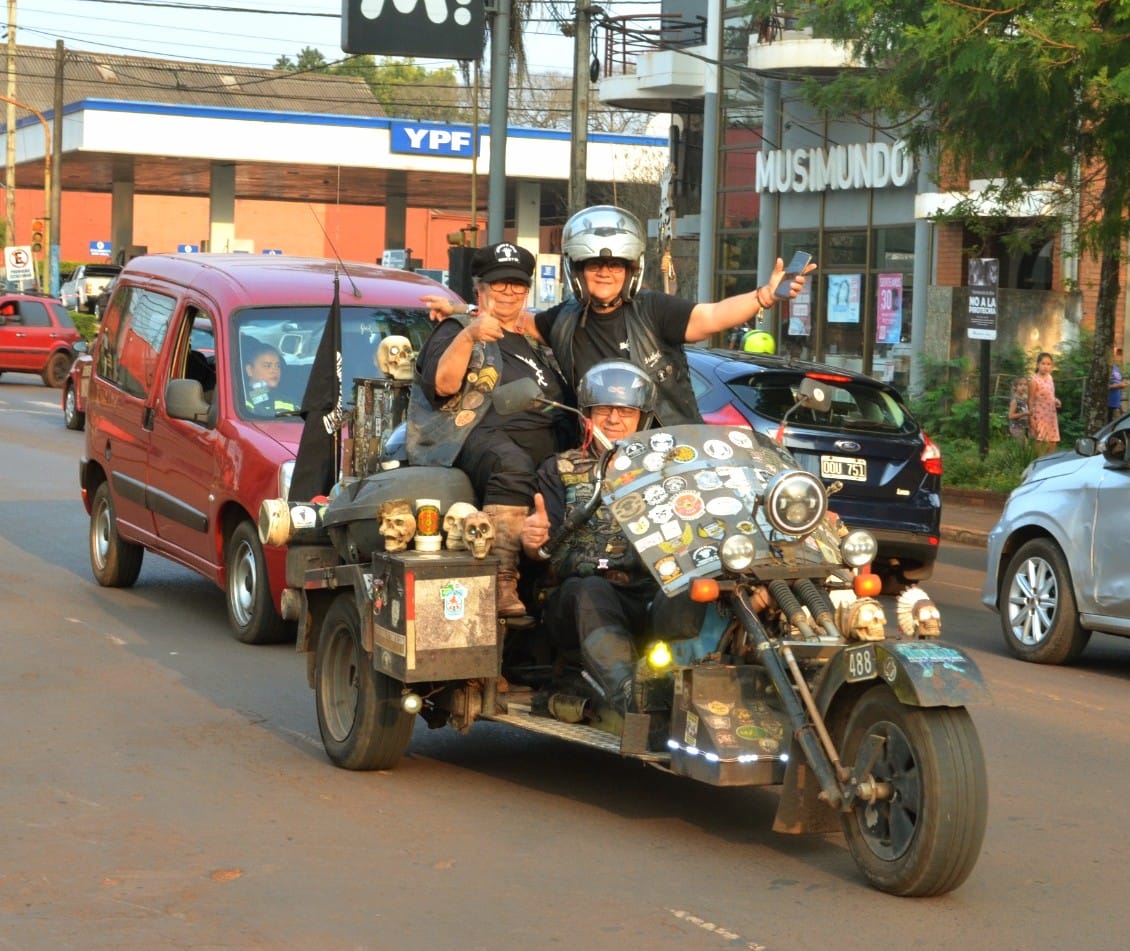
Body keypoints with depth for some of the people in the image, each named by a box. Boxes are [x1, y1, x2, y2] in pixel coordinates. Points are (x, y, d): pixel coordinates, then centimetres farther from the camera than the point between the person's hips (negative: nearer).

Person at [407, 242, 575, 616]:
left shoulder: (535, 342, 35)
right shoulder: (457, 330, 19)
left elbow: (565, 400, 38)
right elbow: (442, 385, -2)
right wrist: (470, 337, -15)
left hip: (549, 443, 5)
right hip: (485, 435, -5)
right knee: (511, 466, -42)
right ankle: (501, 582, -49)